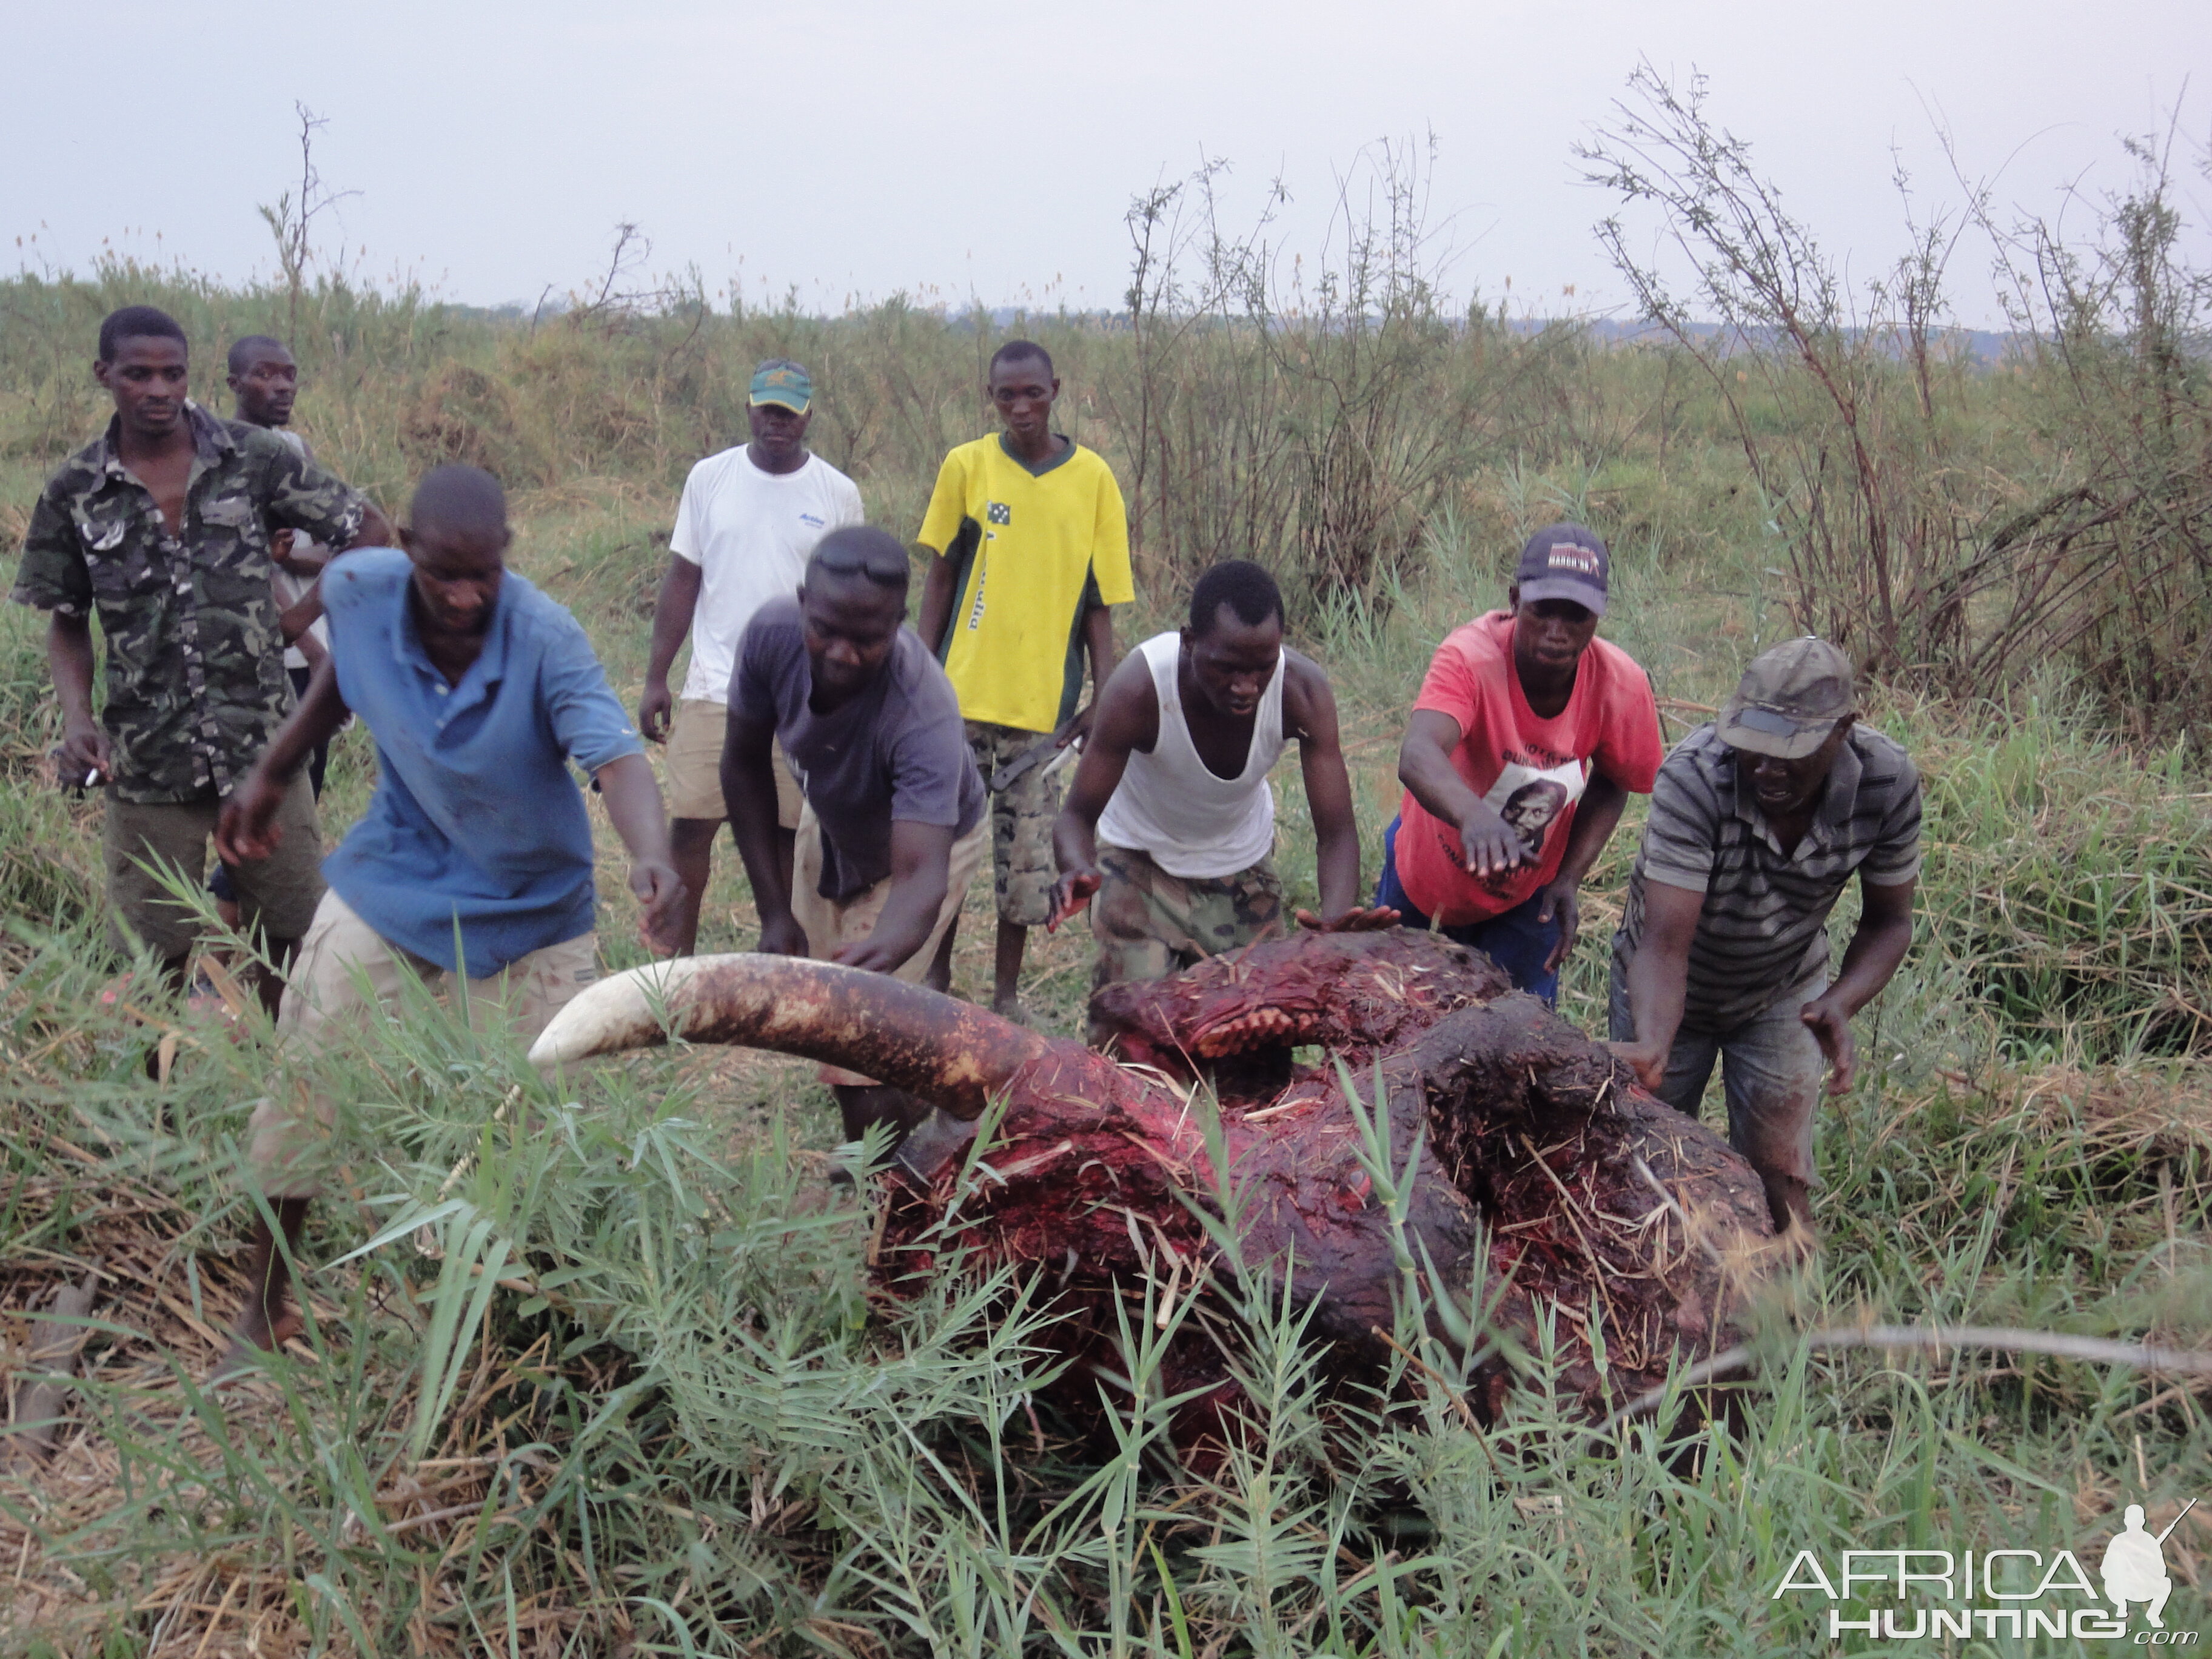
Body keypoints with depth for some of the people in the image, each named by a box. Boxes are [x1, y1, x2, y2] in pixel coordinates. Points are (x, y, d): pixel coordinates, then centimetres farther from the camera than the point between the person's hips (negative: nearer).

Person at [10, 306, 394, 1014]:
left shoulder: (256, 458, -5)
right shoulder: (73, 493, -1)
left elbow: (371, 530, 4)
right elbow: (67, 622, 7)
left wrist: (301, 616, -1)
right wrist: (76, 716, -9)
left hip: (262, 744, 0)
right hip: (146, 761, 0)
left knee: (292, 938, 9)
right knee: (153, 956, 7)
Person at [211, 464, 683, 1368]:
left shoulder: (547, 639, -28)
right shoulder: (358, 588, -17)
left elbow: (616, 756, -42)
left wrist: (651, 858, -62)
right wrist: (273, 773, 8)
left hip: (527, 910, -3)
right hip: (392, 879, 3)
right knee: (299, 1087, 6)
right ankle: (265, 1305, 27)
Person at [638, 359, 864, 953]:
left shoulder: (838, 494, 1)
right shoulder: (710, 477, 2)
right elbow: (682, 580, 5)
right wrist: (656, 679, 2)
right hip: (713, 689, 1)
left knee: (789, 833, 5)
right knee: (690, 825, 1)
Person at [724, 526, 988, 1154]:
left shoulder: (923, 713, -43)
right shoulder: (772, 633, -31)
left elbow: (922, 872, -49)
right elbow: (745, 766, -14)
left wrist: (888, 945, -71)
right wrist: (775, 911, -15)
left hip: (928, 836, -5)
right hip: (828, 824, 5)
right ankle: (912, 1107, 46)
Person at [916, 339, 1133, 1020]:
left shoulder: (1093, 477, 1)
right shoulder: (965, 466, 1)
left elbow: (1098, 600, 4)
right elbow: (940, 577, 7)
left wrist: (1105, 697, -2)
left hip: (1045, 702, 0)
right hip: (960, 694, 0)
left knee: (1028, 857, 4)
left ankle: (1006, 994, 19)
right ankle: (937, 977, 26)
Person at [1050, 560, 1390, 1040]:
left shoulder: (1303, 690, -28)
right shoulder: (1138, 689, -33)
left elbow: (1335, 832, -27)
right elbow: (1078, 815, -27)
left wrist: (1338, 913, -49)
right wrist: (1078, 871, -51)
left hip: (1245, 865, 2)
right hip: (1142, 859, -2)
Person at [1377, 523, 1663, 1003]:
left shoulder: (1621, 685, -23)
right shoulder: (1470, 657, -35)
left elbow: (1610, 784, -2)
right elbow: (1417, 756, -54)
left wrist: (1569, 879, -14)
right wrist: (1475, 816, -73)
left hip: (1527, 896, 2)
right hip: (1428, 878, -2)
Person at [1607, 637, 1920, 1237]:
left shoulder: (1888, 782, -26)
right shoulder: (1694, 776, -36)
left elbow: (1888, 920, -12)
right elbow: (1664, 945, -38)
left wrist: (1840, 1004, -31)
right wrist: (1651, 1045, -56)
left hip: (1785, 994, 2)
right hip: (1665, 991, -1)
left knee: (1780, 1181, 2)